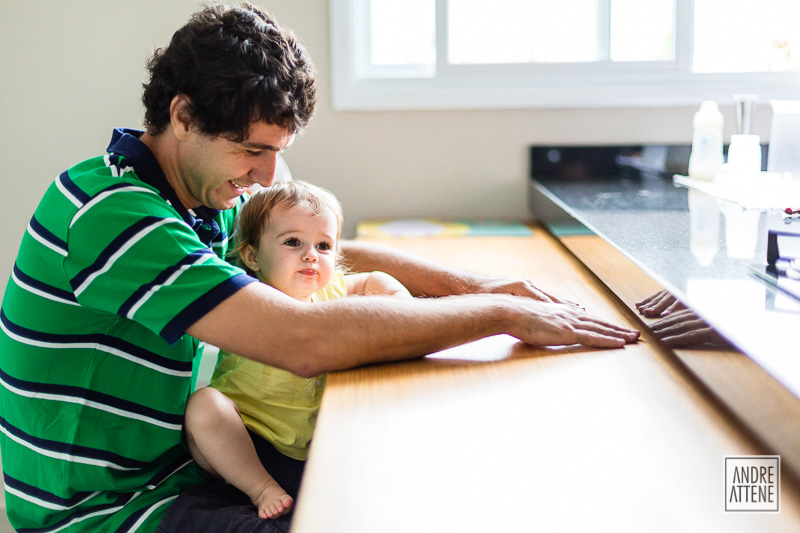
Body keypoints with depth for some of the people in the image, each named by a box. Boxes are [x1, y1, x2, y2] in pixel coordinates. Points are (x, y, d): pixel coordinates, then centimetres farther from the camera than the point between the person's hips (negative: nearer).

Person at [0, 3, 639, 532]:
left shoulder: (204, 195, 2)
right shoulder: (113, 210, -27)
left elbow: (339, 253, 11)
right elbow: (306, 339, -36)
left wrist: (476, 286, -4)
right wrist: (500, 313, -27)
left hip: (175, 470, 9)